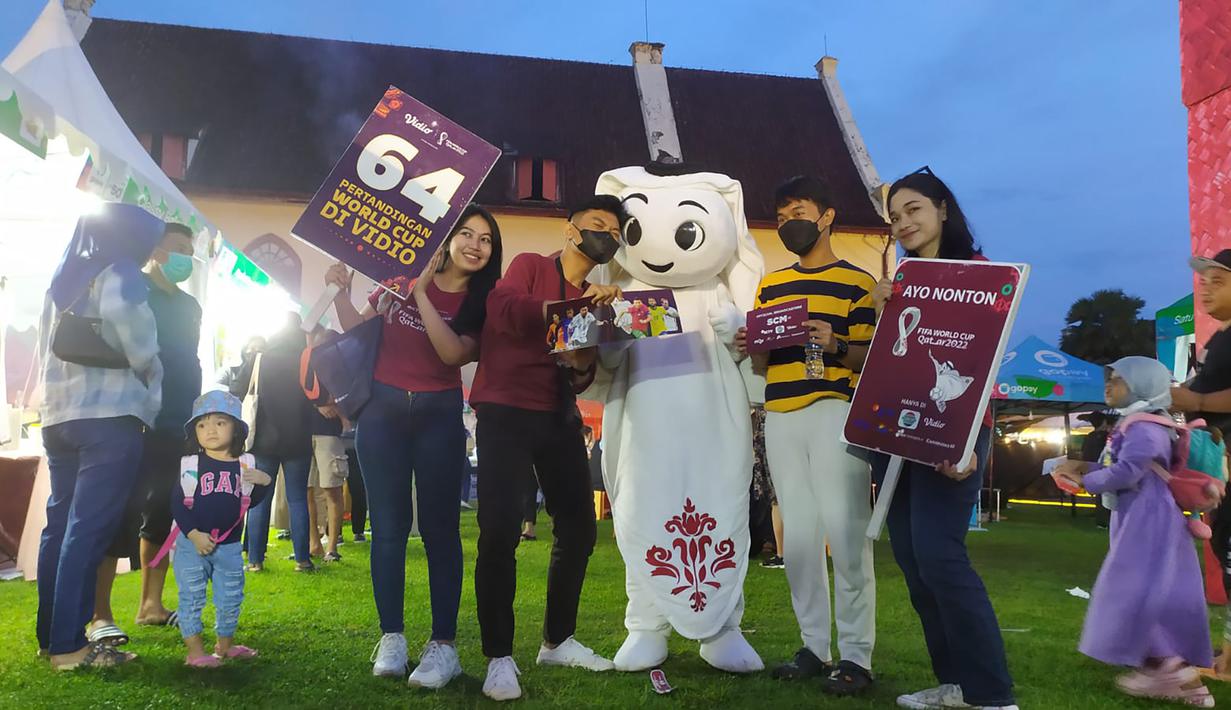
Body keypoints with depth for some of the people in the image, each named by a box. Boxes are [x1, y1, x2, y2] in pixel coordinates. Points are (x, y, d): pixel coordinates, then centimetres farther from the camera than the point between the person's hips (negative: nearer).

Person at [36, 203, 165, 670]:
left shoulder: (64, 277, 23)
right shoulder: (119, 273, -3)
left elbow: (46, 347, 22)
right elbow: (124, 312, -24)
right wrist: (148, 370, -12)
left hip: (58, 415, 9)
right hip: (109, 414, -8)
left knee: (60, 522, 11)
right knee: (89, 528, -8)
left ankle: (49, 635, 17)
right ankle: (68, 645, -7)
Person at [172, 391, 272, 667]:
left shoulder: (244, 465, 1)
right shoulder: (189, 464, -9)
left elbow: (251, 501, 9)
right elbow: (177, 504, -10)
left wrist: (265, 482, -10)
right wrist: (193, 534, -19)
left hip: (229, 545, 3)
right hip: (192, 543, -3)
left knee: (230, 599, 12)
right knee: (192, 598, 4)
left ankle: (225, 644, 31)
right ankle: (195, 650, 16)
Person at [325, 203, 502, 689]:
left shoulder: (482, 302, 0)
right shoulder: (401, 278, 4)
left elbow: (454, 353, -17)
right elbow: (358, 330, 11)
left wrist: (421, 295, -20)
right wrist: (340, 292, -5)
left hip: (438, 416, -1)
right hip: (382, 410, 1)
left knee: (439, 527, -2)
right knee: (388, 525, 3)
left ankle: (443, 645, 3)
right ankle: (391, 637, 12)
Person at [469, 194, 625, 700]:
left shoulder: (597, 299, 17)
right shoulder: (530, 265, 1)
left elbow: (582, 382, 15)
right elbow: (501, 309, -22)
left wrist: (583, 364, -8)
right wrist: (574, 304, -29)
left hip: (559, 418, 7)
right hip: (506, 412, -7)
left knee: (579, 529, 7)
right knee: (500, 532, -13)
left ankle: (558, 641, 23)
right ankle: (499, 657, -2)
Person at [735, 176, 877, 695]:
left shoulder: (856, 281, 3)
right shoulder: (769, 284, 18)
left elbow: (871, 356, -2)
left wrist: (835, 346, -21)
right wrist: (751, 348, -2)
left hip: (836, 412, -5)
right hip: (780, 416, 6)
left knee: (845, 533, -6)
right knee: (797, 535, 8)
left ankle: (856, 655, 3)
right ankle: (814, 646, 18)